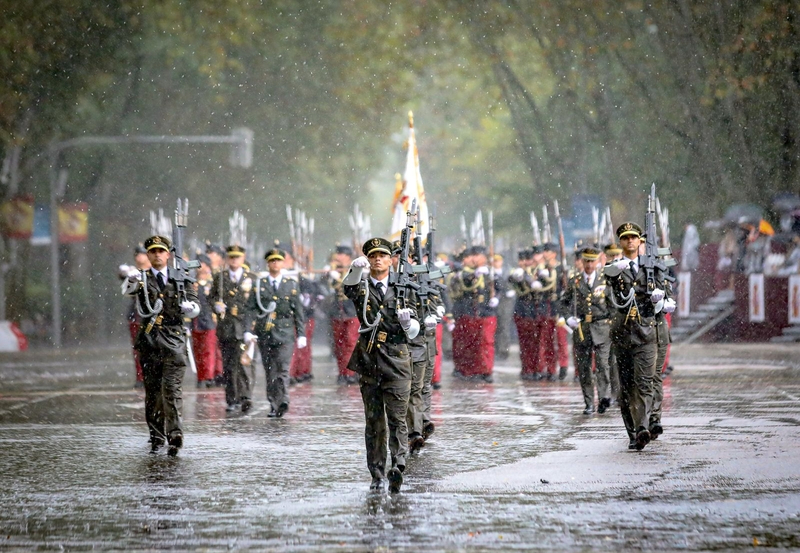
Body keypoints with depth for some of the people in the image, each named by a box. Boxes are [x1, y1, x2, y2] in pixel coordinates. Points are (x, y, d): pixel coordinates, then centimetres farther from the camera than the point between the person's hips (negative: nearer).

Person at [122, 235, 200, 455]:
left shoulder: (181, 280, 12)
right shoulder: (142, 279, 7)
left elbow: (194, 309, 9)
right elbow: (127, 289, -16)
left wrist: (189, 306, -15)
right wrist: (130, 284, -40)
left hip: (174, 339, -1)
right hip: (150, 340, 1)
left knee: (172, 388, -12)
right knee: (152, 391, 5)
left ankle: (175, 435, -18)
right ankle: (156, 436, 14)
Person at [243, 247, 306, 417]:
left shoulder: (291, 285, 10)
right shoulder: (259, 284, 8)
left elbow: (298, 311, 10)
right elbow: (250, 309, 2)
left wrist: (301, 334, 4)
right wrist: (248, 330, -10)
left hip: (285, 334, -1)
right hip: (264, 333, 1)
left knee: (283, 369, -14)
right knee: (270, 372, 4)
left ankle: (283, 402, -22)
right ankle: (273, 405, 9)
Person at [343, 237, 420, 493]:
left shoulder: (402, 289, 10)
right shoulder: (362, 286, 7)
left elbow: (413, 333, 10)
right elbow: (349, 288, -20)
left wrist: (407, 320, -14)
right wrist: (356, 269, -41)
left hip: (397, 360, -1)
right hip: (368, 361, 1)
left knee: (397, 418, -11)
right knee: (374, 421, 5)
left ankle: (398, 467, -18)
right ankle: (377, 475, 9)